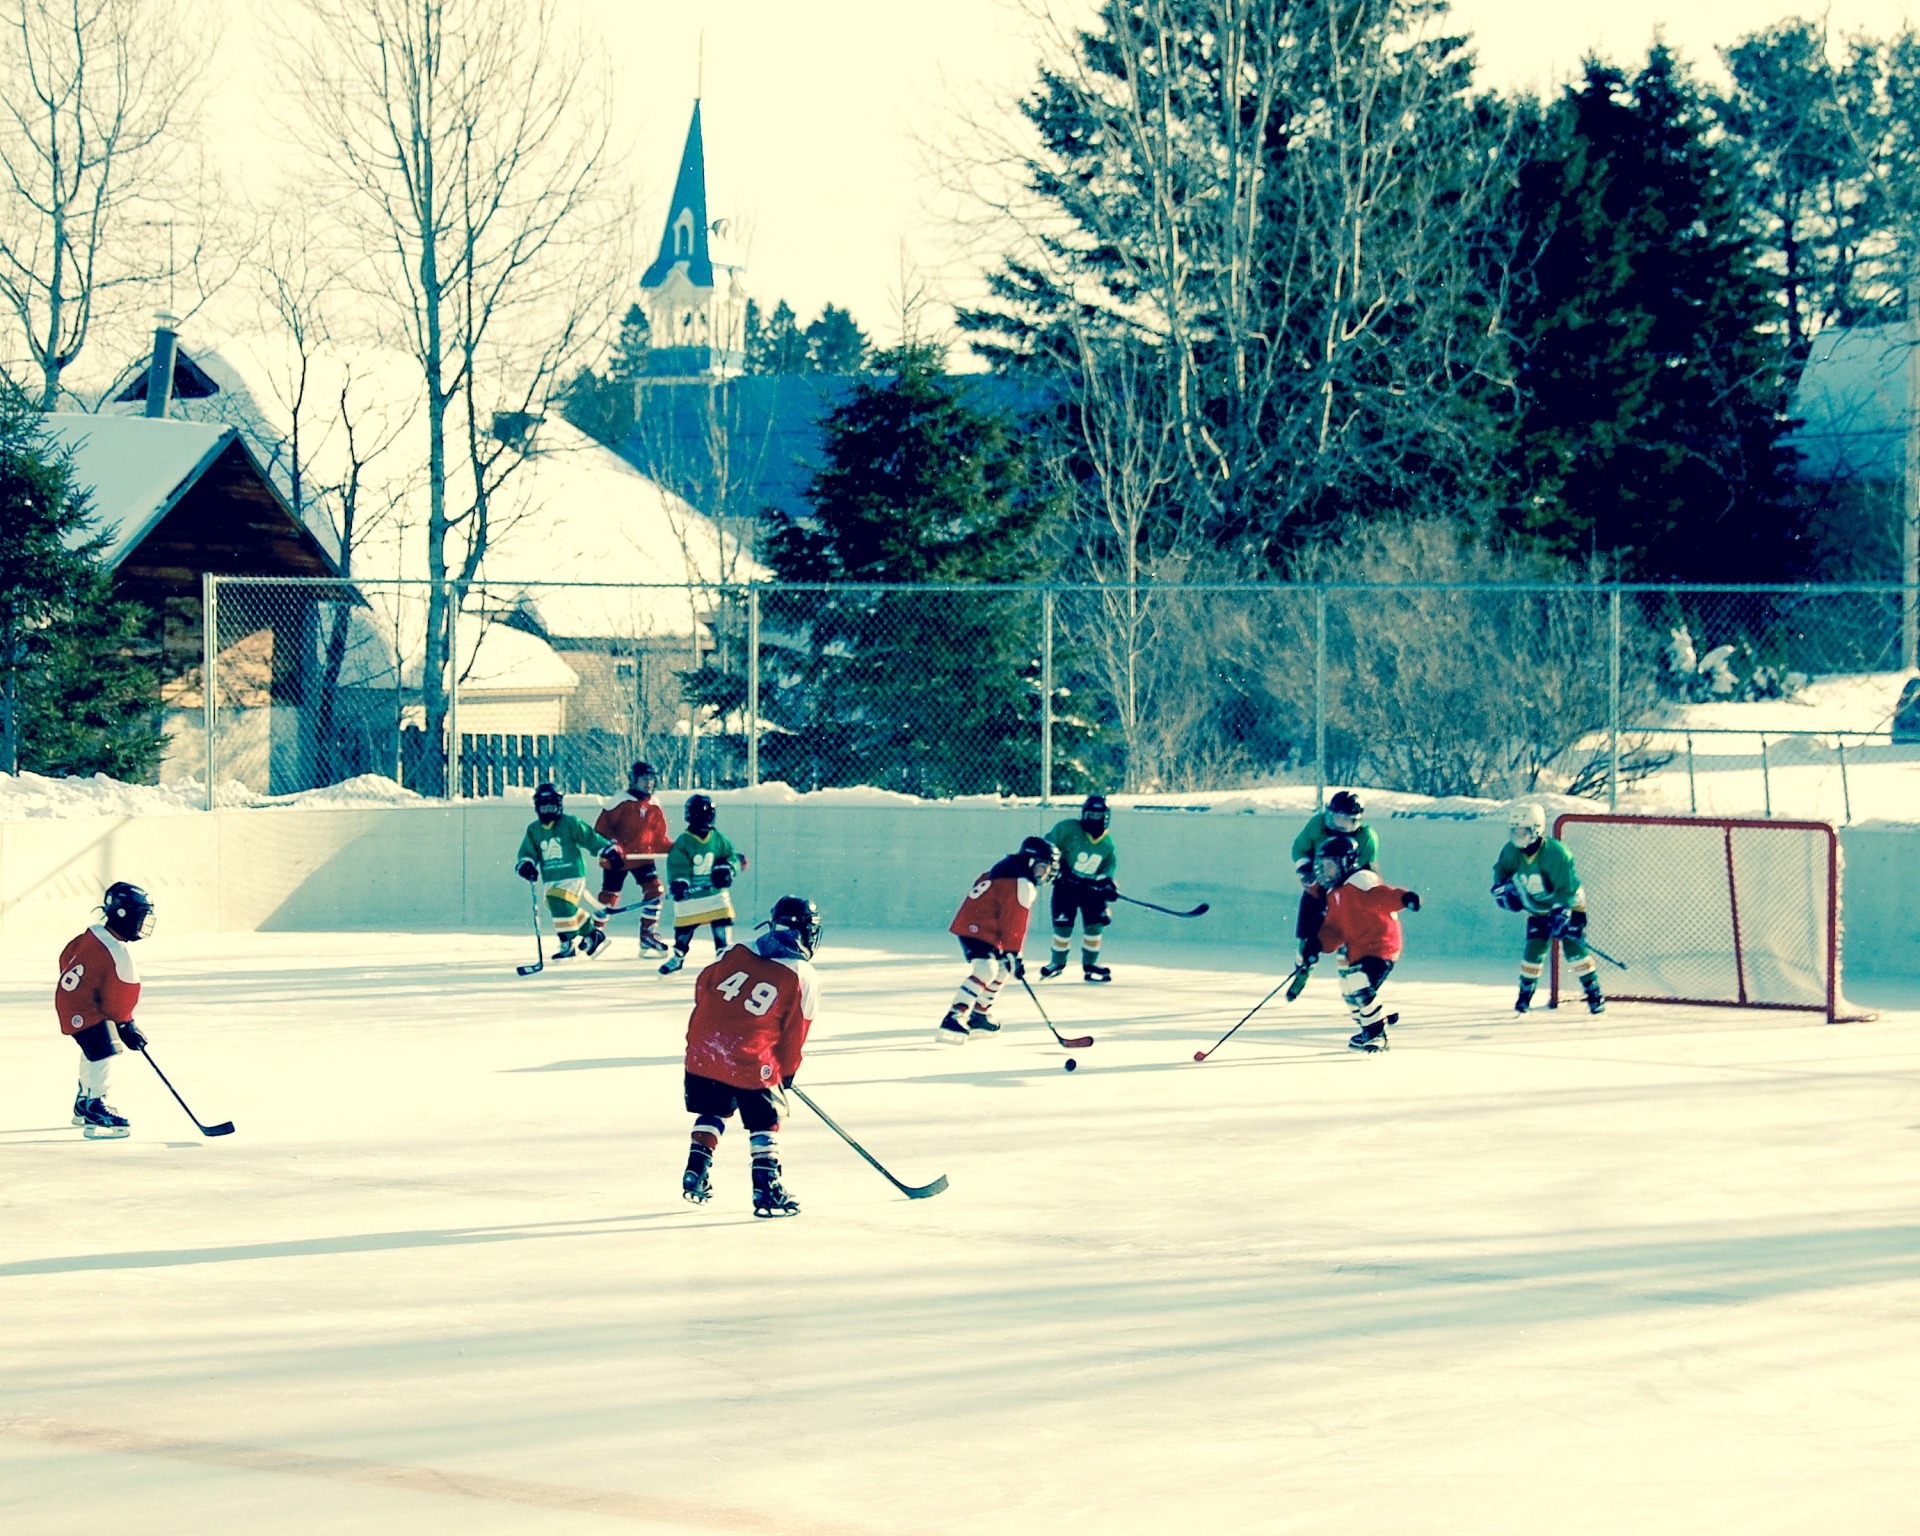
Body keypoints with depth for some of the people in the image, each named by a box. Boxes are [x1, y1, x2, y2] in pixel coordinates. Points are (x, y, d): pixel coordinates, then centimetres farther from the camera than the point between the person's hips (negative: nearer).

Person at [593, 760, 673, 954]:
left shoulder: (654, 809, 5)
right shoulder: (621, 803, -11)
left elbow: (659, 838, 9)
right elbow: (601, 827, -11)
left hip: (643, 858, 4)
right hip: (617, 859, -4)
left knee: (655, 890, -13)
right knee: (609, 895, 5)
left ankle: (648, 934, -5)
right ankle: (596, 930, 28)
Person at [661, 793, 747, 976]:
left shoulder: (718, 838, 3)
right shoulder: (683, 842, -8)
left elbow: (732, 856, 7)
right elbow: (677, 866, -12)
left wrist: (727, 867, -13)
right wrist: (679, 882, -29)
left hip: (716, 891, 2)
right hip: (691, 893, -2)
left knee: (722, 922, -7)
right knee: (684, 927, 5)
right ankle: (678, 956, 27)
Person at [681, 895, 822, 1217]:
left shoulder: (737, 952, 8)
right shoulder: (805, 979, -2)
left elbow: (702, 987, 13)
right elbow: (794, 1035, 1)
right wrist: (786, 1072, 17)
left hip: (704, 1048, 4)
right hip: (751, 1059, -4)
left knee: (714, 1112, 26)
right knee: (765, 1121, 9)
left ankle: (695, 1174, 22)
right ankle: (766, 1188, 0)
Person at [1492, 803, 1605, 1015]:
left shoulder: (1555, 853, -30)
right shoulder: (1511, 851, -13)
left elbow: (1568, 889, -28)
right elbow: (1501, 870, 9)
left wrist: (1561, 914, -34)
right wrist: (1502, 888, -8)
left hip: (1567, 906, -5)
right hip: (1537, 909, 5)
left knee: (1574, 949, -16)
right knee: (1533, 949, -6)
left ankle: (1595, 995, -9)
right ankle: (1525, 994, 11)